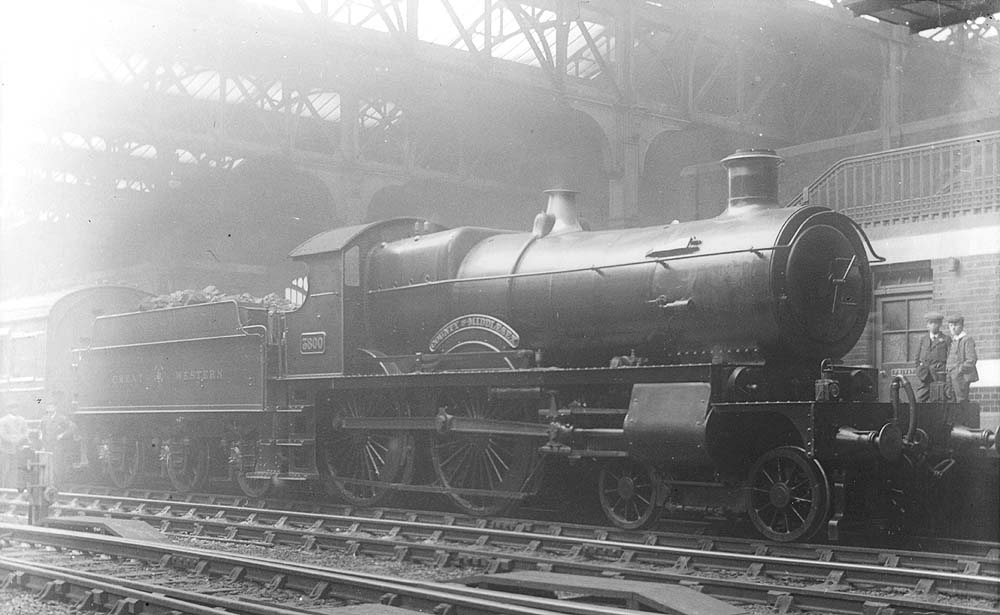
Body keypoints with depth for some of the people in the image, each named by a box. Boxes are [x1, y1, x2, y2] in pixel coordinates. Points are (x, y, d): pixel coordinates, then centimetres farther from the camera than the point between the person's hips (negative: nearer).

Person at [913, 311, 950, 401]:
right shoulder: (923, 339, 18)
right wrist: (919, 370, 11)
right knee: (920, 399, -6)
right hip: (923, 376, 3)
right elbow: (918, 356, 20)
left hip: (939, 375, -3)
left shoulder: (946, 339, 7)